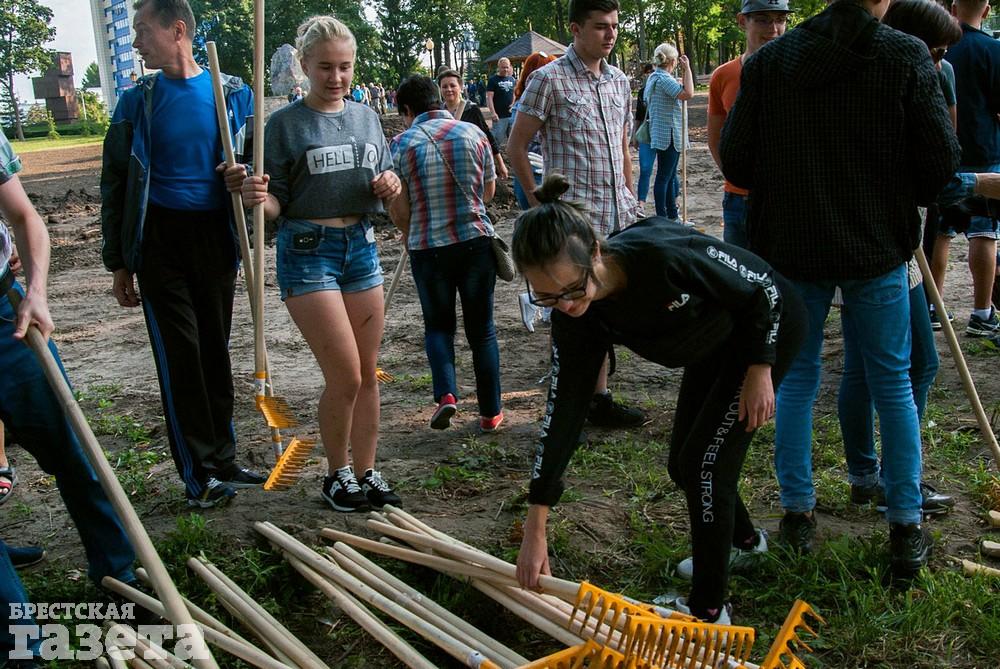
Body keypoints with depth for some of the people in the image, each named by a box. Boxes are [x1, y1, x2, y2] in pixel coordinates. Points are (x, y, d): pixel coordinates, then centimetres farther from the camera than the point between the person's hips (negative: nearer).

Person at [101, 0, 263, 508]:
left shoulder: (233, 94, 3)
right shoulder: (138, 101, 3)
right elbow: (115, 184, 6)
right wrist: (118, 263, 3)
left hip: (215, 238, 1)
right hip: (160, 242, -1)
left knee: (215, 352, 9)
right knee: (179, 356, -2)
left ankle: (222, 460, 20)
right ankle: (198, 475, 6)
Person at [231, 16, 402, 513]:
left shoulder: (367, 118, 10)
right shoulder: (284, 125, -5)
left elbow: (383, 185, 19)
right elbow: (275, 205, -5)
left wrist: (390, 186, -4)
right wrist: (256, 197, -27)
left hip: (361, 246, 6)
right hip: (308, 252, -5)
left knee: (368, 374, 9)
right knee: (345, 375, -8)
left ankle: (366, 473, 23)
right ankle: (337, 475, 14)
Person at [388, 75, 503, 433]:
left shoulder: (401, 144, -6)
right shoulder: (473, 133, 1)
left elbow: (398, 208, -4)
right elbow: (489, 191, 11)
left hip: (428, 247, -1)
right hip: (477, 241, 1)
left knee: (438, 324, 18)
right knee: (481, 327, 12)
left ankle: (446, 393, -2)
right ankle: (490, 412, 17)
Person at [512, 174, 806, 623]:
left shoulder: (662, 253, -41)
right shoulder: (576, 316, -21)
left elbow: (763, 288, -23)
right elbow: (563, 411, -18)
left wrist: (760, 370, -19)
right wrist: (535, 530, -17)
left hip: (769, 325, -6)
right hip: (715, 346, 7)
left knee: (704, 460, -10)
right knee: (682, 463, 12)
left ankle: (707, 610, 7)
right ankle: (742, 539, 43)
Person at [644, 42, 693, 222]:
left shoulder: (653, 77, 13)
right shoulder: (664, 79, -18)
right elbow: (688, 93, -28)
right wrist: (687, 68, -19)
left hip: (660, 134, 11)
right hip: (668, 135, -11)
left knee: (670, 175, 16)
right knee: (664, 176, -6)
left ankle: (672, 215, 24)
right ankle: (662, 218, -1)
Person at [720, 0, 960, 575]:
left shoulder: (768, 61, -4)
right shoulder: (908, 57, -8)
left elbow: (735, 162, -4)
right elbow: (942, 162, -9)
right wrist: (898, 199, 11)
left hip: (790, 247, 1)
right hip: (878, 248, -1)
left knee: (797, 376, 15)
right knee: (893, 382, 12)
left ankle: (798, 513, 21)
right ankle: (907, 530, 18)